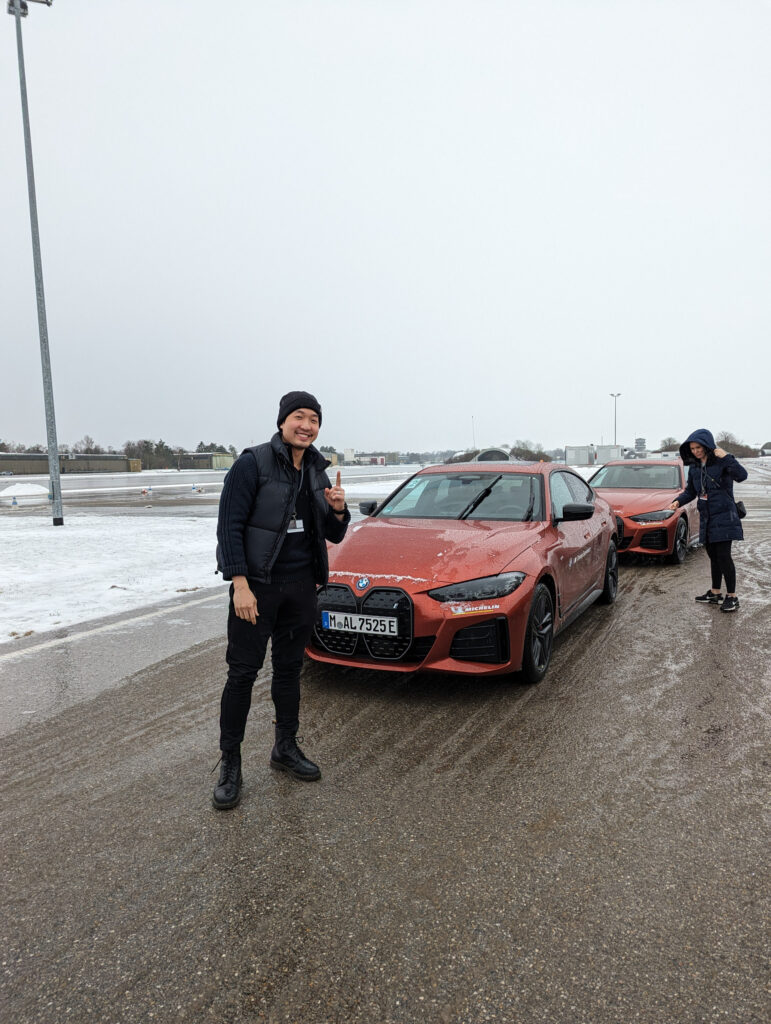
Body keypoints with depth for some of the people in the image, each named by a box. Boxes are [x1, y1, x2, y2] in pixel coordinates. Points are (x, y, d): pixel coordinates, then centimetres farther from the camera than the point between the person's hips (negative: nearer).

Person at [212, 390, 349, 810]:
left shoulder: (317, 472, 9)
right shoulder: (252, 463, -10)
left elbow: (333, 536, 13)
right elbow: (229, 525, -14)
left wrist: (338, 511, -10)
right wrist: (240, 584, -20)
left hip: (301, 586, 6)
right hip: (257, 585, -6)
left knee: (289, 669, 15)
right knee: (243, 672, 0)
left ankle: (286, 748, 30)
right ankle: (229, 763, 13)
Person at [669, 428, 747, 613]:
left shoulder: (721, 462, -11)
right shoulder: (694, 467, 9)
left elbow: (742, 475, -26)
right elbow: (690, 491, 15)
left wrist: (726, 457, -30)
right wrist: (678, 501, -2)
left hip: (723, 517, -7)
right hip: (706, 518, 7)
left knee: (723, 556, -8)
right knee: (714, 557, 14)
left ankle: (732, 597, 1)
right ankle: (715, 593, 24)